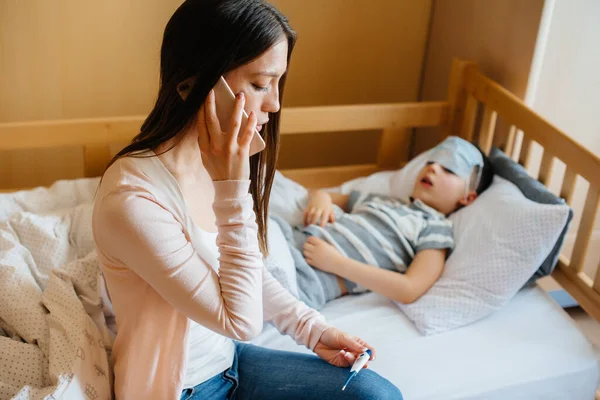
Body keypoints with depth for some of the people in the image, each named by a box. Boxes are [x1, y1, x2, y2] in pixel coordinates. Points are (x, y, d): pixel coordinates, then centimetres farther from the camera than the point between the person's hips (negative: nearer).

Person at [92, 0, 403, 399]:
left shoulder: (223, 163, -5)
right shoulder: (133, 197, -30)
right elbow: (240, 320, -25)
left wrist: (313, 329, -1)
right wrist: (232, 190, -29)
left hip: (227, 359, 7)